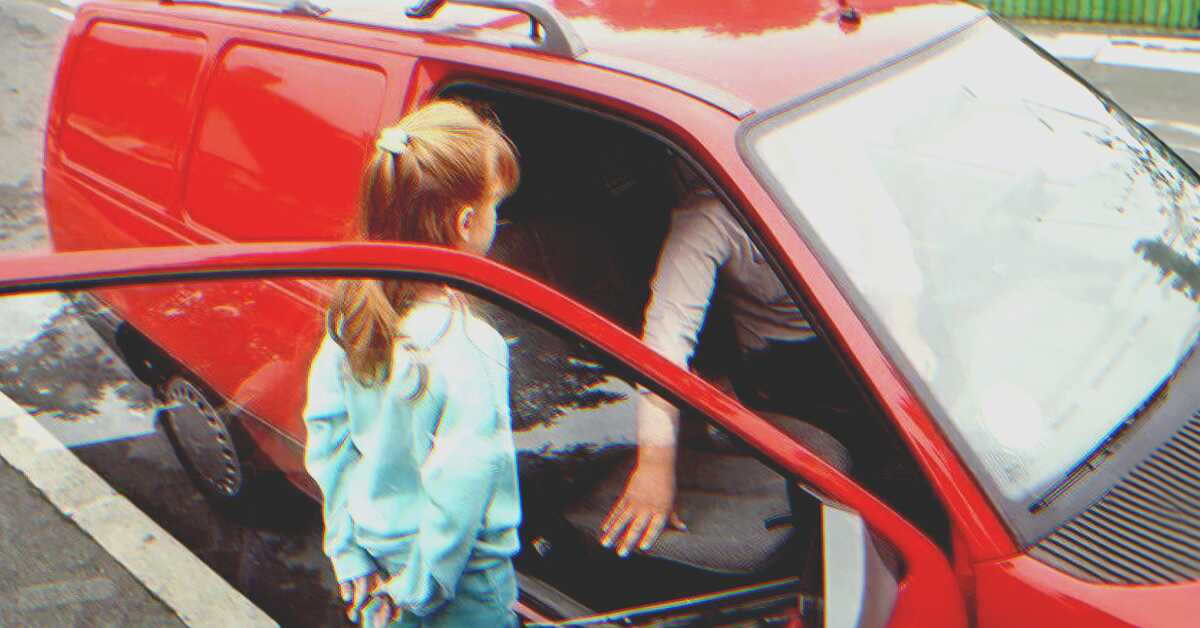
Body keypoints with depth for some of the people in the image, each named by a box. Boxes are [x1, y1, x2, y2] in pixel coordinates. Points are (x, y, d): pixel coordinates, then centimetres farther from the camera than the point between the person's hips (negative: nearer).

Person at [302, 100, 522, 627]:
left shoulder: (354, 313, -9)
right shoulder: (469, 348, -29)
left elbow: (325, 435, -1)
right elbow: (461, 490, -26)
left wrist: (347, 553, 6)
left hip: (374, 562, 7)